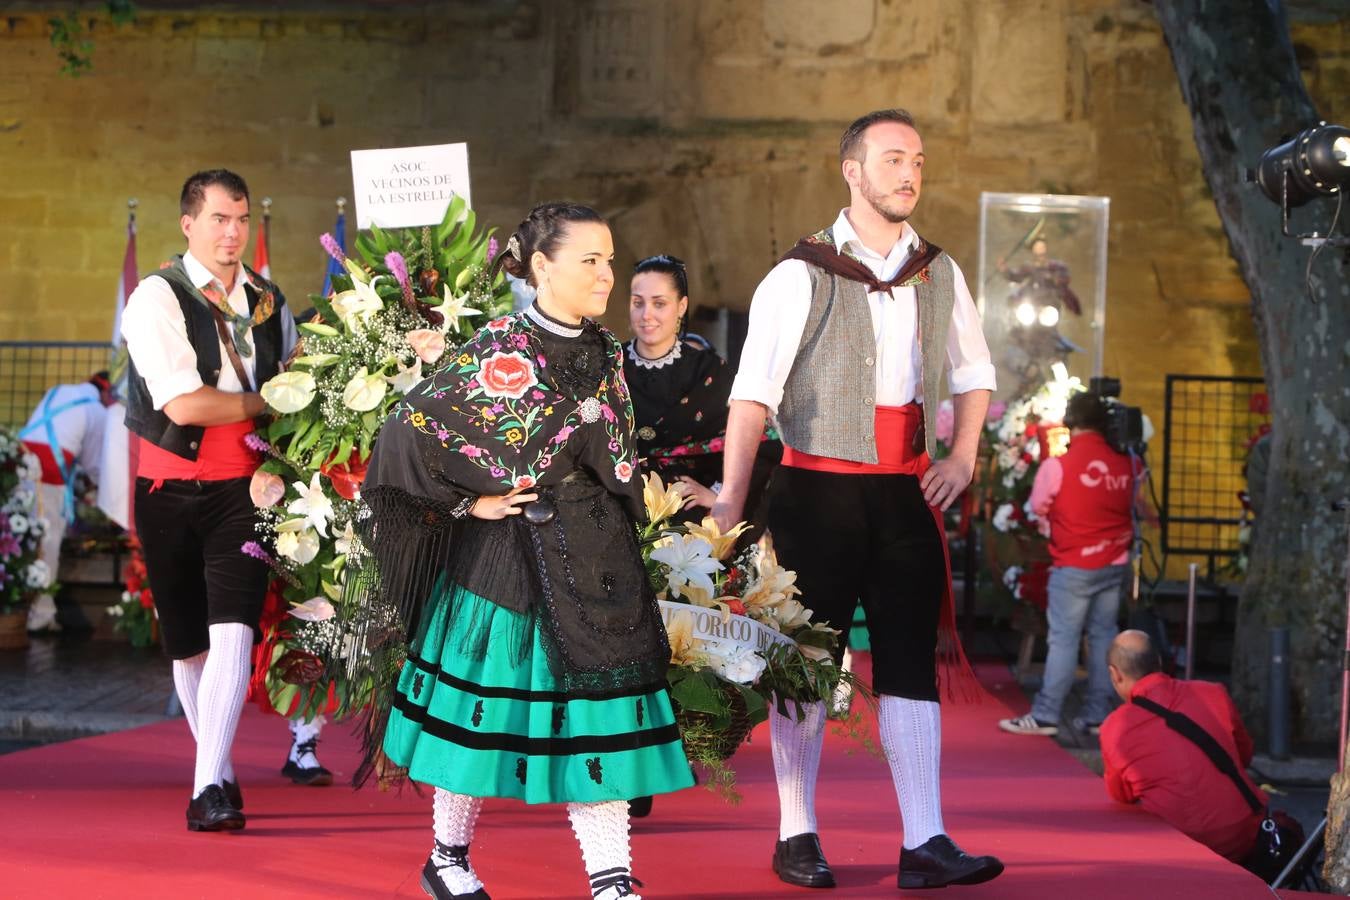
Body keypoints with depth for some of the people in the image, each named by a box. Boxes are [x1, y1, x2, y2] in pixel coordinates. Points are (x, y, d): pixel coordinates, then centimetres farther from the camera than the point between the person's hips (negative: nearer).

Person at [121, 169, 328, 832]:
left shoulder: (267, 300, 8)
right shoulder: (157, 298, -9)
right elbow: (183, 405, -19)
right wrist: (267, 403, -10)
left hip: (241, 490, 2)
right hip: (172, 491, -2)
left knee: (233, 631, -15)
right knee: (188, 643, 9)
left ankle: (209, 791, -15)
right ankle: (218, 771, 27)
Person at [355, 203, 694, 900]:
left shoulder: (605, 354, 9)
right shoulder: (498, 351, -11)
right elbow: (410, 428, -12)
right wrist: (468, 502, -10)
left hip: (596, 560, 6)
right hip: (509, 558, -6)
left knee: (595, 713, 1)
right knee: (487, 704, 5)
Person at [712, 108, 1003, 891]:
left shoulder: (939, 274, 9)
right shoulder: (801, 276, -6)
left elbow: (974, 372, 23)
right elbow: (753, 393, -10)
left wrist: (963, 456, 9)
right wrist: (730, 504, -16)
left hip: (907, 494, 4)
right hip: (818, 493, -4)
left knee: (912, 662, 1)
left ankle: (925, 844, 2)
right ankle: (797, 837, 15)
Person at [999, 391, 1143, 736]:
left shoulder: (1057, 465, -12)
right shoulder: (1125, 465, -2)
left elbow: (1039, 508, 0)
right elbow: (1134, 507, 10)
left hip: (1074, 567, -4)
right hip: (1115, 565, 4)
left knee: (1064, 639, -1)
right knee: (1103, 636, 10)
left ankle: (1045, 716, 0)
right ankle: (1097, 715, 11)